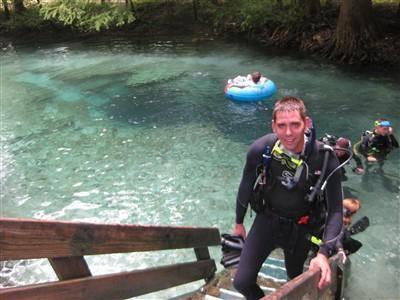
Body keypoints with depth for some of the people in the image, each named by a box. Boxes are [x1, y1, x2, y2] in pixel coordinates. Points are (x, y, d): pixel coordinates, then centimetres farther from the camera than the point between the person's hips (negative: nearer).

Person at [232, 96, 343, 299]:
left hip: (300, 227, 0)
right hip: (267, 219, 0)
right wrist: (239, 222, 8)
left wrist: (324, 253, -31)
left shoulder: (325, 158, -26)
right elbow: (245, 187, -6)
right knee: (242, 282, -2)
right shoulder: (260, 149, -24)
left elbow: (335, 210, -19)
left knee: (295, 280, 22)